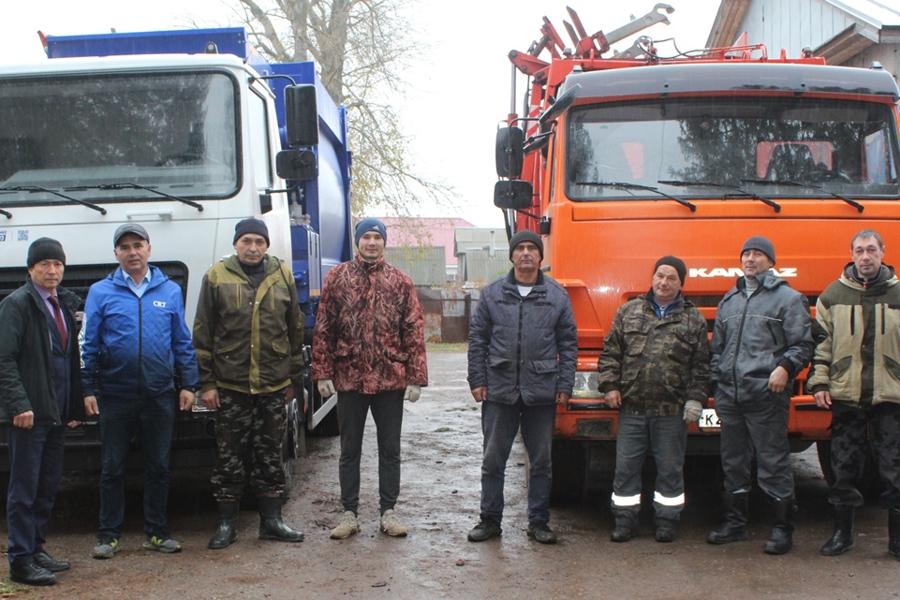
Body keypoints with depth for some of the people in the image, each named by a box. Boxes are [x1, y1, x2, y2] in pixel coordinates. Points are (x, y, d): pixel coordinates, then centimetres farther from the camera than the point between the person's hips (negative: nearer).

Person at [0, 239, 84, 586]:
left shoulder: (66, 303, 15)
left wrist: (76, 406, 14)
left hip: (57, 413, 7)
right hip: (30, 413, -7)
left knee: (49, 486, 12)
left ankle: (36, 549, 24)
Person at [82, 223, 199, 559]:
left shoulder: (170, 291, 7)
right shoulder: (101, 292, 2)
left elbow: (183, 342, 8)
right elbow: (89, 345, 2)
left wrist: (188, 384, 3)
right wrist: (89, 389, -4)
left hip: (160, 394, 1)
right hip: (115, 396, -1)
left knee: (159, 467, 9)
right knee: (112, 468, 7)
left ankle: (156, 532, 20)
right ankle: (109, 534, 17)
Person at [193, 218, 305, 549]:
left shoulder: (283, 276, 7)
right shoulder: (217, 277, 2)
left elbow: (295, 331, 12)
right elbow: (202, 333, 2)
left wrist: (294, 379, 11)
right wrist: (206, 382, -3)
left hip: (274, 385, 2)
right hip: (230, 385, -2)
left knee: (270, 454, 9)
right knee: (230, 456, 4)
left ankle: (272, 519, 19)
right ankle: (226, 523, 14)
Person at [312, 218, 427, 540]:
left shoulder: (400, 281, 3)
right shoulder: (337, 277, 3)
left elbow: (414, 331, 1)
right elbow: (323, 329, 2)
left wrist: (415, 377, -5)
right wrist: (322, 373, -4)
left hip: (390, 379, 0)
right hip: (349, 378, 0)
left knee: (390, 450, 8)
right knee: (349, 450, 10)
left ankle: (388, 511, 20)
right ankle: (350, 513, 20)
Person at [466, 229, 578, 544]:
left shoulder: (557, 295, 5)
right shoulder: (492, 292, 5)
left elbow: (568, 344, 6)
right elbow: (477, 338, 6)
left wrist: (565, 386, 0)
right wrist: (477, 380, -1)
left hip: (541, 391, 0)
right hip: (498, 389, 0)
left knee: (541, 461, 8)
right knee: (493, 460, 6)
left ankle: (538, 521, 20)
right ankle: (490, 519, 18)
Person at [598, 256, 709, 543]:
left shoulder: (693, 320, 6)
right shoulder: (629, 311, 8)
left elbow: (700, 366, 4)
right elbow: (611, 352, 9)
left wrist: (695, 399, -3)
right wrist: (609, 385, -1)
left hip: (671, 411, -1)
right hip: (631, 407, 1)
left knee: (670, 469, 8)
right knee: (626, 467, 6)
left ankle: (666, 521, 20)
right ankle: (625, 520, 16)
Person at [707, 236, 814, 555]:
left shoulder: (788, 298, 2)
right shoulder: (729, 300, 19)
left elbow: (803, 345, -1)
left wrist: (786, 367, -18)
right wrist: (716, 384, 15)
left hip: (766, 396, -6)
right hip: (729, 396, 6)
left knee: (773, 462, -3)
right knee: (733, 463, 12)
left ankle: (783, 529, 6)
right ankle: (735, 523, 22)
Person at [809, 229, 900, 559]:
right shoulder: (833, 295, 5)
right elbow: (822, 343, 6)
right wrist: (820, 383, -1)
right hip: (846, 395, 0)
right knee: (843, 468, 6)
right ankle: (842, 533, 18)